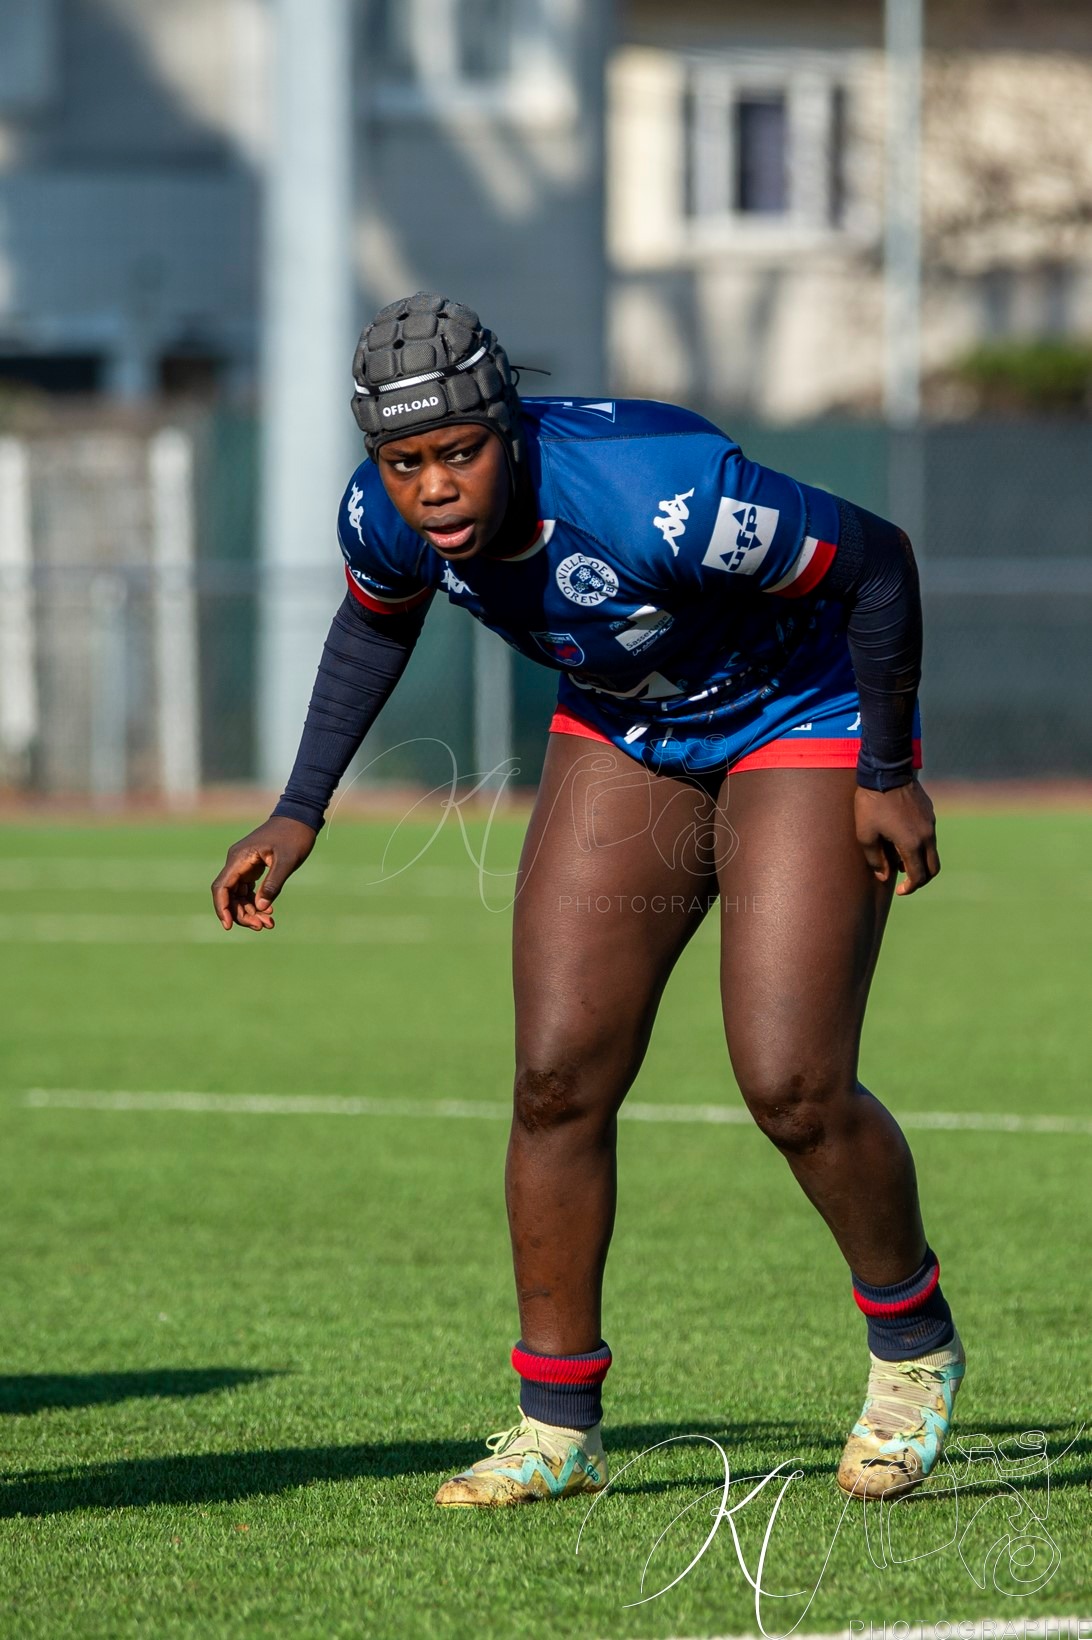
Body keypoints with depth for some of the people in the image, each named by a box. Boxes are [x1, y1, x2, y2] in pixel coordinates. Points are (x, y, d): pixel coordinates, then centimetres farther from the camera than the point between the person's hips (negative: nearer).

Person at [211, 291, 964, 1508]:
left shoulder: (652, 495, -39)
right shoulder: (387, 518, -19)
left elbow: (877, 561, -26)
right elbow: (375, 624, 7)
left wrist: (889, 776, -17)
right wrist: (297, 816, 1)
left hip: (803, 723, -5)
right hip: (621, 737, 6)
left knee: (793, 1089, -15)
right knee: (557, 1080, -4)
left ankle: (913, 1347, 12)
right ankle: (558, 1427, 7)